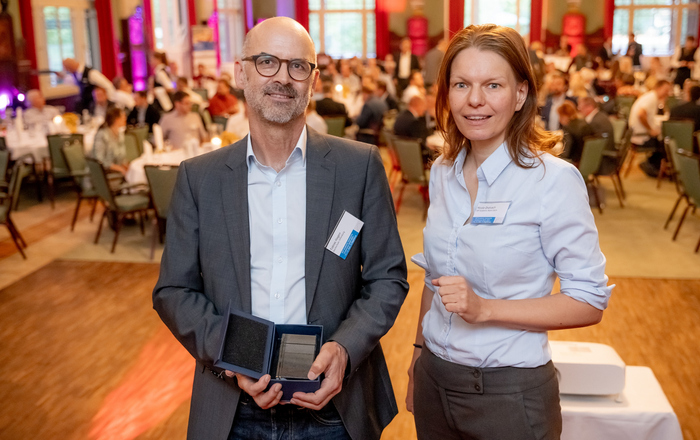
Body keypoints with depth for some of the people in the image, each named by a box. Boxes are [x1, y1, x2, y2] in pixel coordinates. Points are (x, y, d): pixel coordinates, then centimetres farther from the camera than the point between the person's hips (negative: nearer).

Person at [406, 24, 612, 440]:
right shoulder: (442, 172, 2)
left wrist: (484, 308, -23)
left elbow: (589, 303, -14)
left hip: (509, 391, -5)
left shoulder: (554, 179, -15)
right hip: (435, 379, 5)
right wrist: (419, 352, 14)